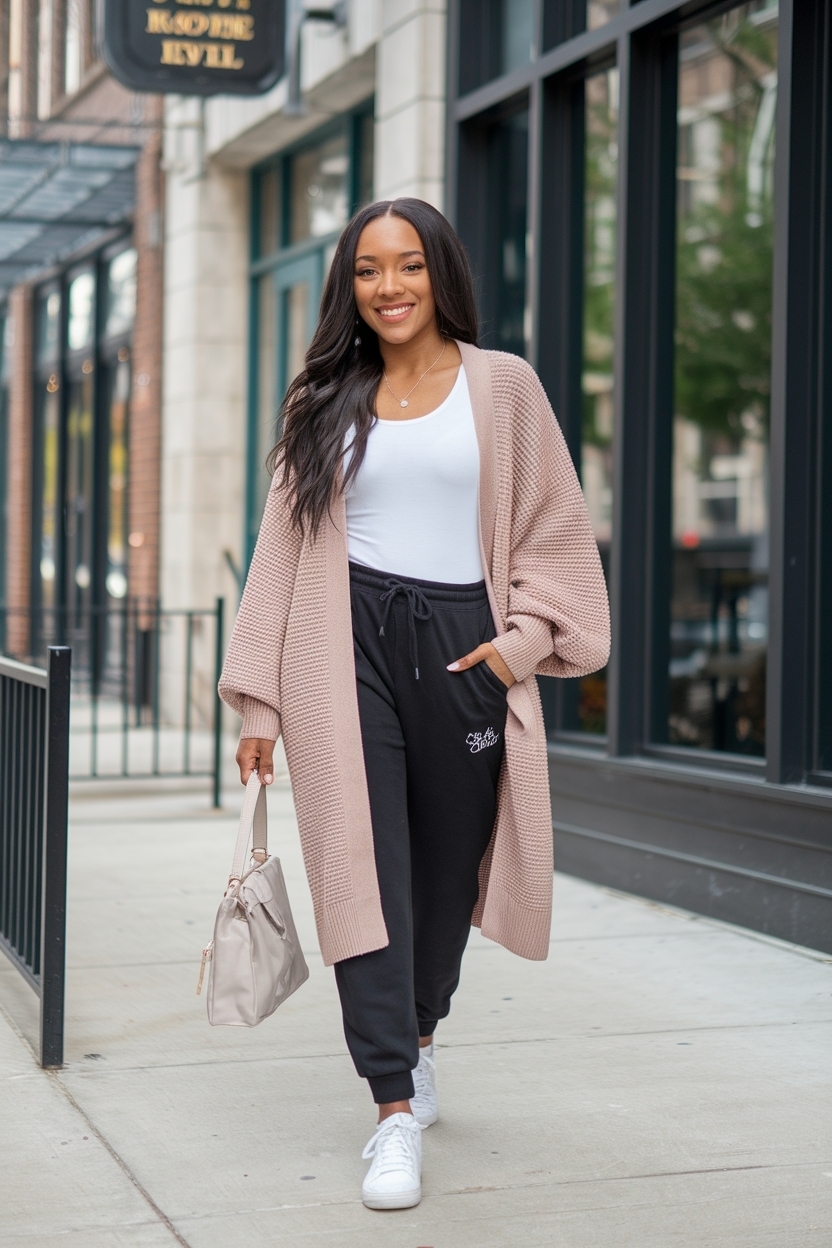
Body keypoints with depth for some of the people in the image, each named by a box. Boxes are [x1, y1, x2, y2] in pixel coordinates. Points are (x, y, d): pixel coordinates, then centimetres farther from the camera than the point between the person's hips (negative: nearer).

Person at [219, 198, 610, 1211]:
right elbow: (284, 543, 11)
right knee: (365, 868, -9)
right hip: (347, 644, 0)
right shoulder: (328, 400, 11)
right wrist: (259, 702, 7)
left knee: (447, 862, 9)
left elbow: (555, 528, 9)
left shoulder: (502, 385, 7)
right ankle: (397, 1111, -8)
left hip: (461, 644, 0)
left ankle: (417, 1039, 36)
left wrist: (521, 641, -5)